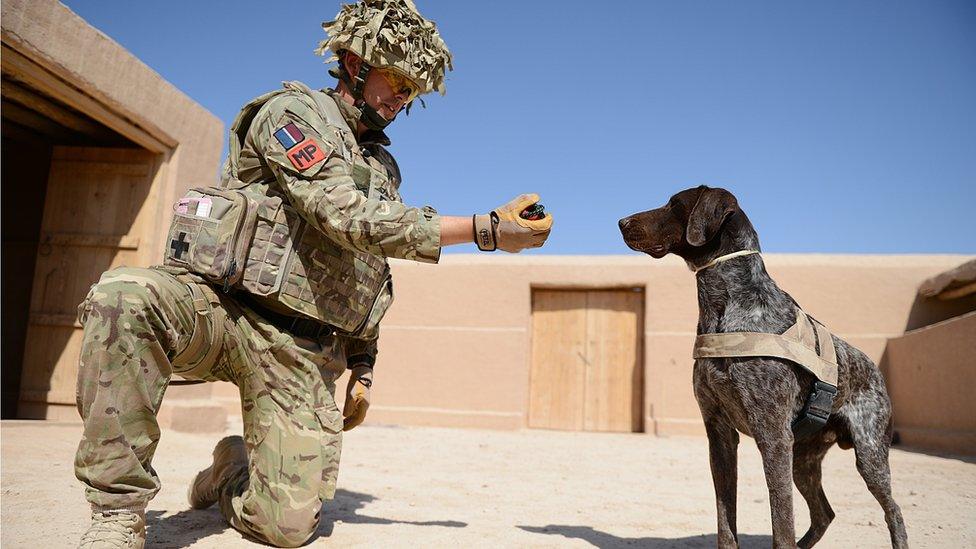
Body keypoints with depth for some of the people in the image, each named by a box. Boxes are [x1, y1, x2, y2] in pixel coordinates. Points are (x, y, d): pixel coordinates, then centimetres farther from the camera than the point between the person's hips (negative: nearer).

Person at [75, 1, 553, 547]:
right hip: (218, 303, -4)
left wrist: (363, 366, 15)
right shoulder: (294, 110, -1)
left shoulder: (383, 168, 20)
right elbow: (350, 216, -19)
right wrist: (486, 229, -21)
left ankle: (233, 470, 26)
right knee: (124, 297, -39)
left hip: (302, 348, 5)